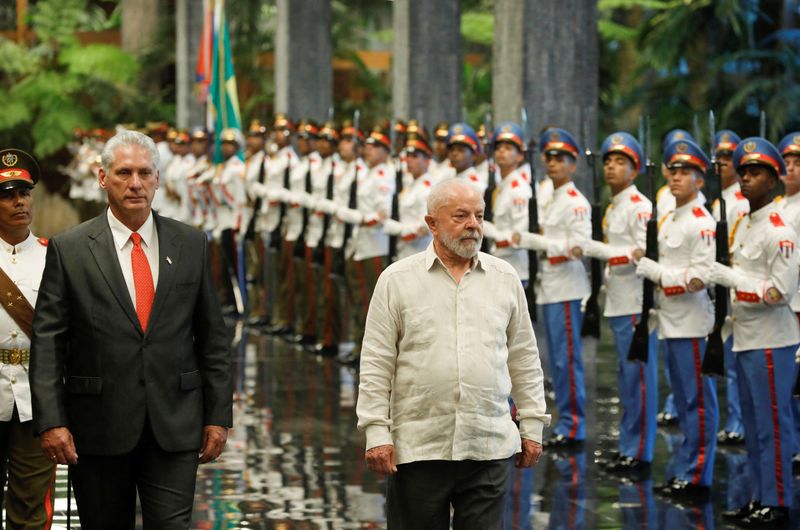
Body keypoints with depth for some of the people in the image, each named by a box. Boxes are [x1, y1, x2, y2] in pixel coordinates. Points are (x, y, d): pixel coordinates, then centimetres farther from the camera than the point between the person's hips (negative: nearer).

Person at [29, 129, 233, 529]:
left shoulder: (192, 245, 7)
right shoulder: (69, 250, 0)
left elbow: (212, 336, 9)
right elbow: (47, 342, -3)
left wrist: (218, 414, 5)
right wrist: (50, 420, -11)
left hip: (175, 428, 1)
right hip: (99, 431, -1)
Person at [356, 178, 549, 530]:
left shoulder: (505, 279, 9)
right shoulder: (397, 280, 1)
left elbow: (524, 358, 14)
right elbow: (376, 365, 0)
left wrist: (532, 425, 10)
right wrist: (377, 434, -7)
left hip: (489, 447, 2)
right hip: (418, 448, -2)